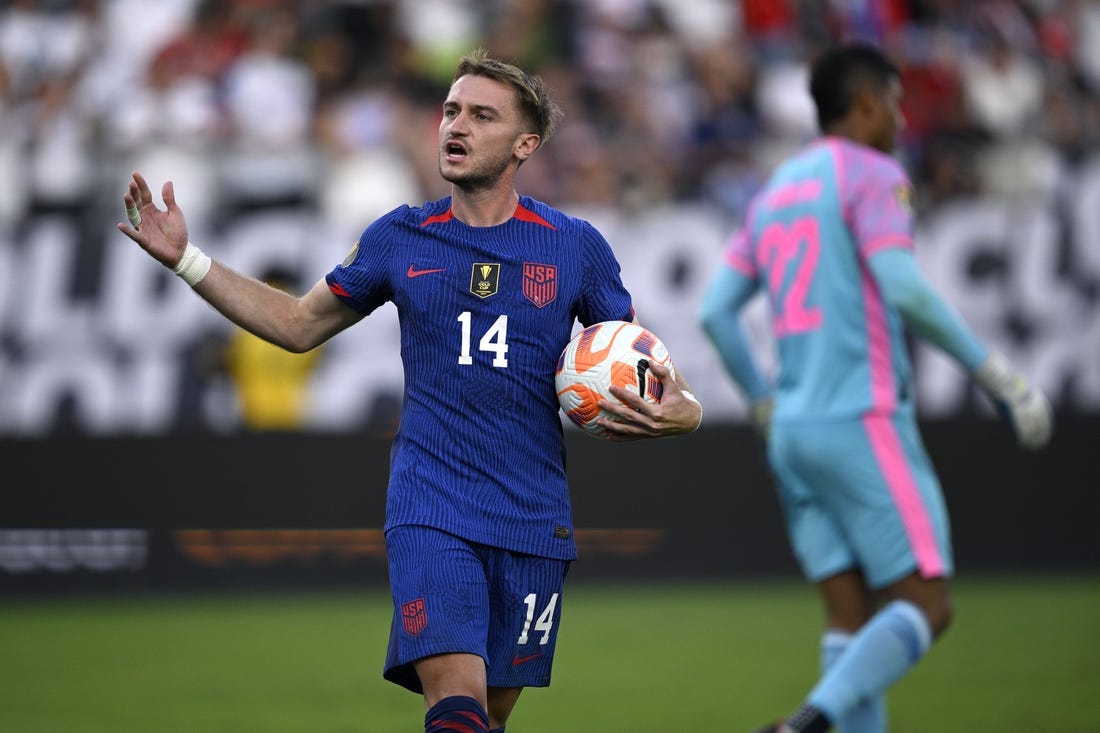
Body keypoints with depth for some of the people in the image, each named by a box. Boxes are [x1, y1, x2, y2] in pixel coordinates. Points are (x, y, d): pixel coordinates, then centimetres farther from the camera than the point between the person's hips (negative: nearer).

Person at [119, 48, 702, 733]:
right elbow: (298, 324, 18)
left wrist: (682, 413, -12)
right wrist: (186, 259, 11)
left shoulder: (576, 246, 3)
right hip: (431, 512, -1)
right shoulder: (400, 238, 6)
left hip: (533, 521, 1)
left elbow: (643, 364, 11)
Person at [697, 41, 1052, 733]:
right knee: (926, 608, -6)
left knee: (853, 620, 6)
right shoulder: (872, 175, -5)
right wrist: (997, 373, -13)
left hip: (794, 434, 8)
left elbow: (715, 311, 16)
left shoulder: (775, 192, 19)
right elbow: (905, 291, -19)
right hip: (865, 424, -8)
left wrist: (766, 405, 26)